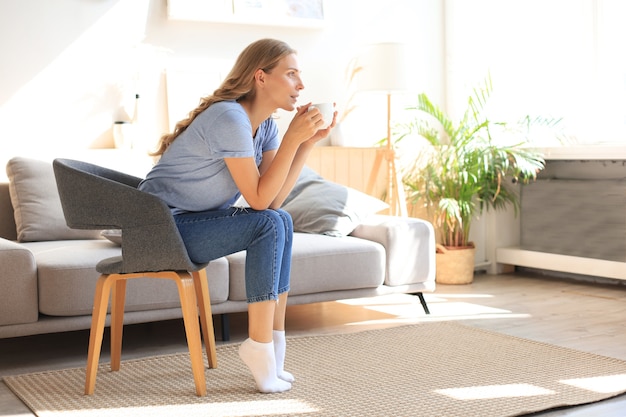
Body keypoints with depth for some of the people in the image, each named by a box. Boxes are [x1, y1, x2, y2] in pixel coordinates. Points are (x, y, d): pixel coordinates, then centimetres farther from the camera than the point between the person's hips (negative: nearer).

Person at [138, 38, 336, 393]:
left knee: (281, 221, -2)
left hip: (190, 220, 9)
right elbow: (259, 199, -22)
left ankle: (273, 339, 0)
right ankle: (261, 346, -13)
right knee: (270, 225, -20)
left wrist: (309, 141, -9)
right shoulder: (230, 118, -23)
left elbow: (275, 198, -4)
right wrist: (293, 137, -23)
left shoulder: (266, 124, 4)